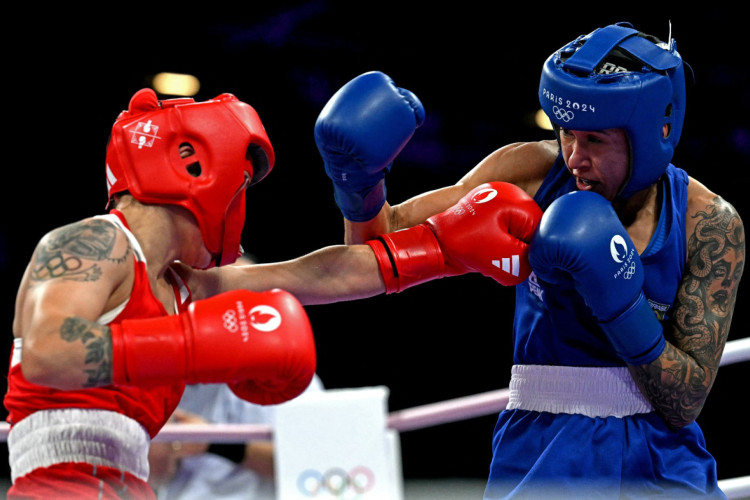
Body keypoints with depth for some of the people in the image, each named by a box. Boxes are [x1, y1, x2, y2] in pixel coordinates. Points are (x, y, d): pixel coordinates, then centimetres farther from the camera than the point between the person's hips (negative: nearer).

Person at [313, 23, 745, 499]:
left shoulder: (710, 224, -6)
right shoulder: (532, 173, -4)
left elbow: (685, 403, -8)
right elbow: (387, 243, -1)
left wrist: (619, 298, -20)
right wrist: (358, 182, -21)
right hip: (539, 455, 0)